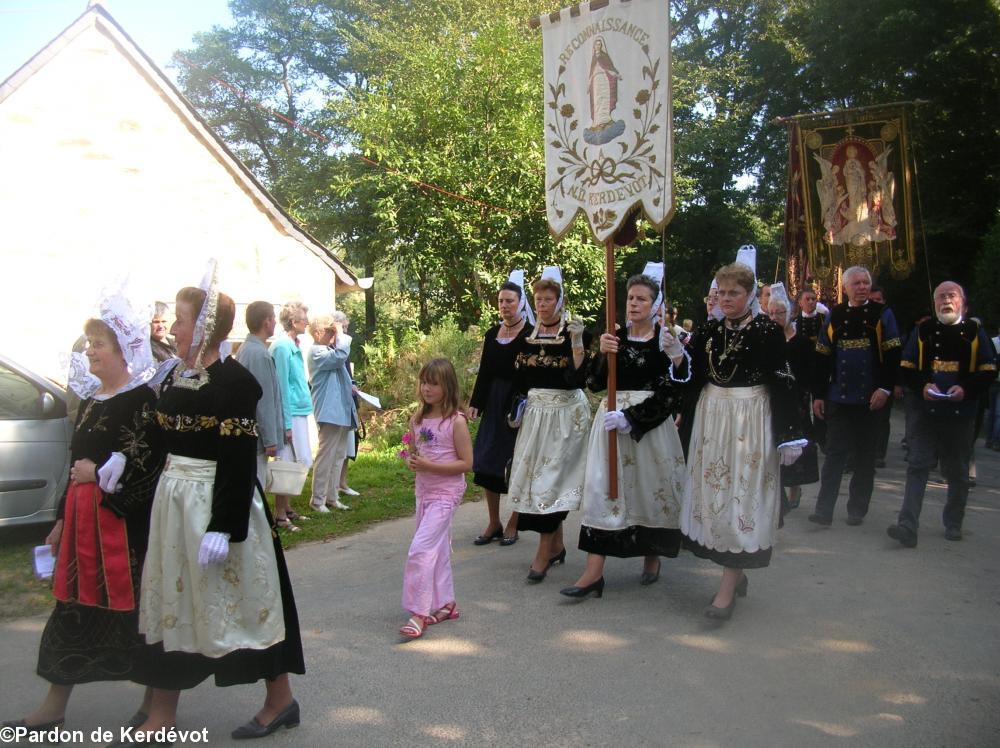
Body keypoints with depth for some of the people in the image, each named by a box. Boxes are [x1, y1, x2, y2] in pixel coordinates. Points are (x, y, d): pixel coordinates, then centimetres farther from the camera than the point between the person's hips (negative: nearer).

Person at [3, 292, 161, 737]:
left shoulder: (140, 399, -11)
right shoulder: (89, 399, 14)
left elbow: (145, 466, -18)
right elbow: (78, 464, 18)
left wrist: (99, 474, -10)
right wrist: (63, 518, 18)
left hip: (122, 518, -8)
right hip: (82, 515, 8)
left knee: (131, 606, 2)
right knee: (73, 606, 13)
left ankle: (154, 704, 19)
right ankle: (54, 709, 25)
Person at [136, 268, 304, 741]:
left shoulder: (233, 382, -17)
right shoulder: (175, 376, 9)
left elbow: (240, 463, -20)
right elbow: (159, 437, 17)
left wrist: (223, 527, -22)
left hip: (216, 501, -8)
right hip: (172, 500, 8)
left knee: (240, 599, 4)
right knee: (170, 603, 15)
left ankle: (280, 700, 23)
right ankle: (162, 713, 30)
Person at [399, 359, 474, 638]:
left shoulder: (456, 421, -14)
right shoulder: (417, 420, 5)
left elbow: (466, 463, -14)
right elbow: (412, 452, 17)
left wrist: (430, 465, -22)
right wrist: (411, 461, -7)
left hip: (446, 492, -7)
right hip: (423, 490, 7)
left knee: (421, 549, -13)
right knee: (436, 550, 16)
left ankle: (419, 612, -5)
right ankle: (445, 603, 29)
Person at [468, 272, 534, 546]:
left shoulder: (531, 334, -9)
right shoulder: (492, 334, 9)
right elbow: (484, 373, 11)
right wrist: (475, 404, 5)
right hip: (494, 404, 6)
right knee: (487, 462, 7)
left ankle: (512, 524, 17)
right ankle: (494, 523, 20)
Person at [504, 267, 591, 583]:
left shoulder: (574, 333, -7)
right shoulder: (528, 335, 8)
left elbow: (578, 378, -16)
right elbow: (520, 380, 14)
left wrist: (577, 343, -23)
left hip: (565, 413, -6)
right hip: (535, 413, 6)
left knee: (552, 478, -7)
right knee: (537, 476, 9)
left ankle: (543, 553, -1)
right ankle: (557, 545, 22)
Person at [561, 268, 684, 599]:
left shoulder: (665, 339, -3)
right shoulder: (614, 337, 7)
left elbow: (668, 394, -9)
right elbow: (594, 384, 2)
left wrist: (630, 418, -17)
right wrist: (602, 354, -15)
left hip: (650, 422, -2)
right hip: (612, 419, 3)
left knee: (650, 488, 9)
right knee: (602, 488, -4)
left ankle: (652, 557, 32)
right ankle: (594, 572, -4)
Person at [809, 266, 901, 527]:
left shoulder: (882, 314, 2)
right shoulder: (834, 316, 6)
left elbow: (892, 355, -2)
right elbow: (821, 358, 7)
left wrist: (885, 388, -12)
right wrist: (818, 395, 4)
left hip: (870, 398, -1)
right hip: (838, 398, 1)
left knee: (865, 455, 8)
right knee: (835, 453, 0)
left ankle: (857, 510, 18)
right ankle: (824, 511, 1)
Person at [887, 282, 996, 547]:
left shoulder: (975, 332, 5)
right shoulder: (922, 331, 7)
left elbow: (988, 371, 1)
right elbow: (907, 369, 5)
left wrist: (965, 389, -16)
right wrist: (922, 386, -14)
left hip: (961, 413, 0)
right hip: (924, 412, 0)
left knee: (957, 472, 11)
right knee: (917, 466, -6)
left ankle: (953, 524, 26)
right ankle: (908, 525, -11)